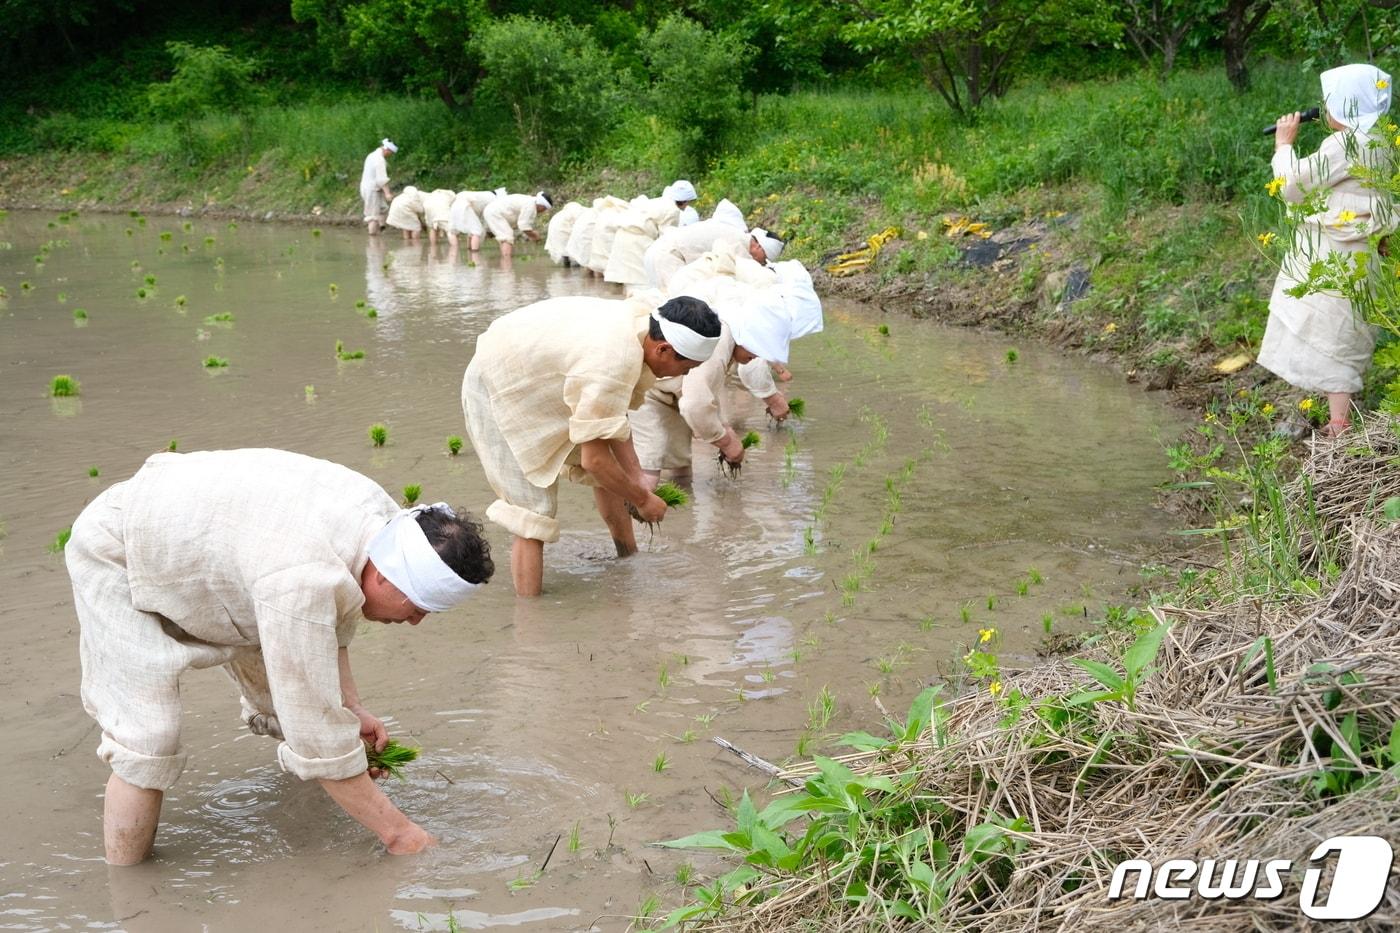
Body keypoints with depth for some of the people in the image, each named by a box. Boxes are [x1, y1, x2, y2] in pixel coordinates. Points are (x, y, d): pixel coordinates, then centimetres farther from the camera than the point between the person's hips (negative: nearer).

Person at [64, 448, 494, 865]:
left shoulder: (383, 515, -17)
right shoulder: (301, 583, -43)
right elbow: (318, 740, -35)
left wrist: (351, 708, -1)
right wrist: (399, 833, -26)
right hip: (115, 557, -8)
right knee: (148, 743, -18)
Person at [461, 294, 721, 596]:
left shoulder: (645, 317, -11)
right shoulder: (614, 367, -39)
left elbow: (613, 414, -1)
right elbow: (594, 459, -30)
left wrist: (636, 478, -5)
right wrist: (642, 499, -15)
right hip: (498, 388, -9)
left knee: (614, 471, 14)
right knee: (533, 512, -13)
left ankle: (629, 558, 31)